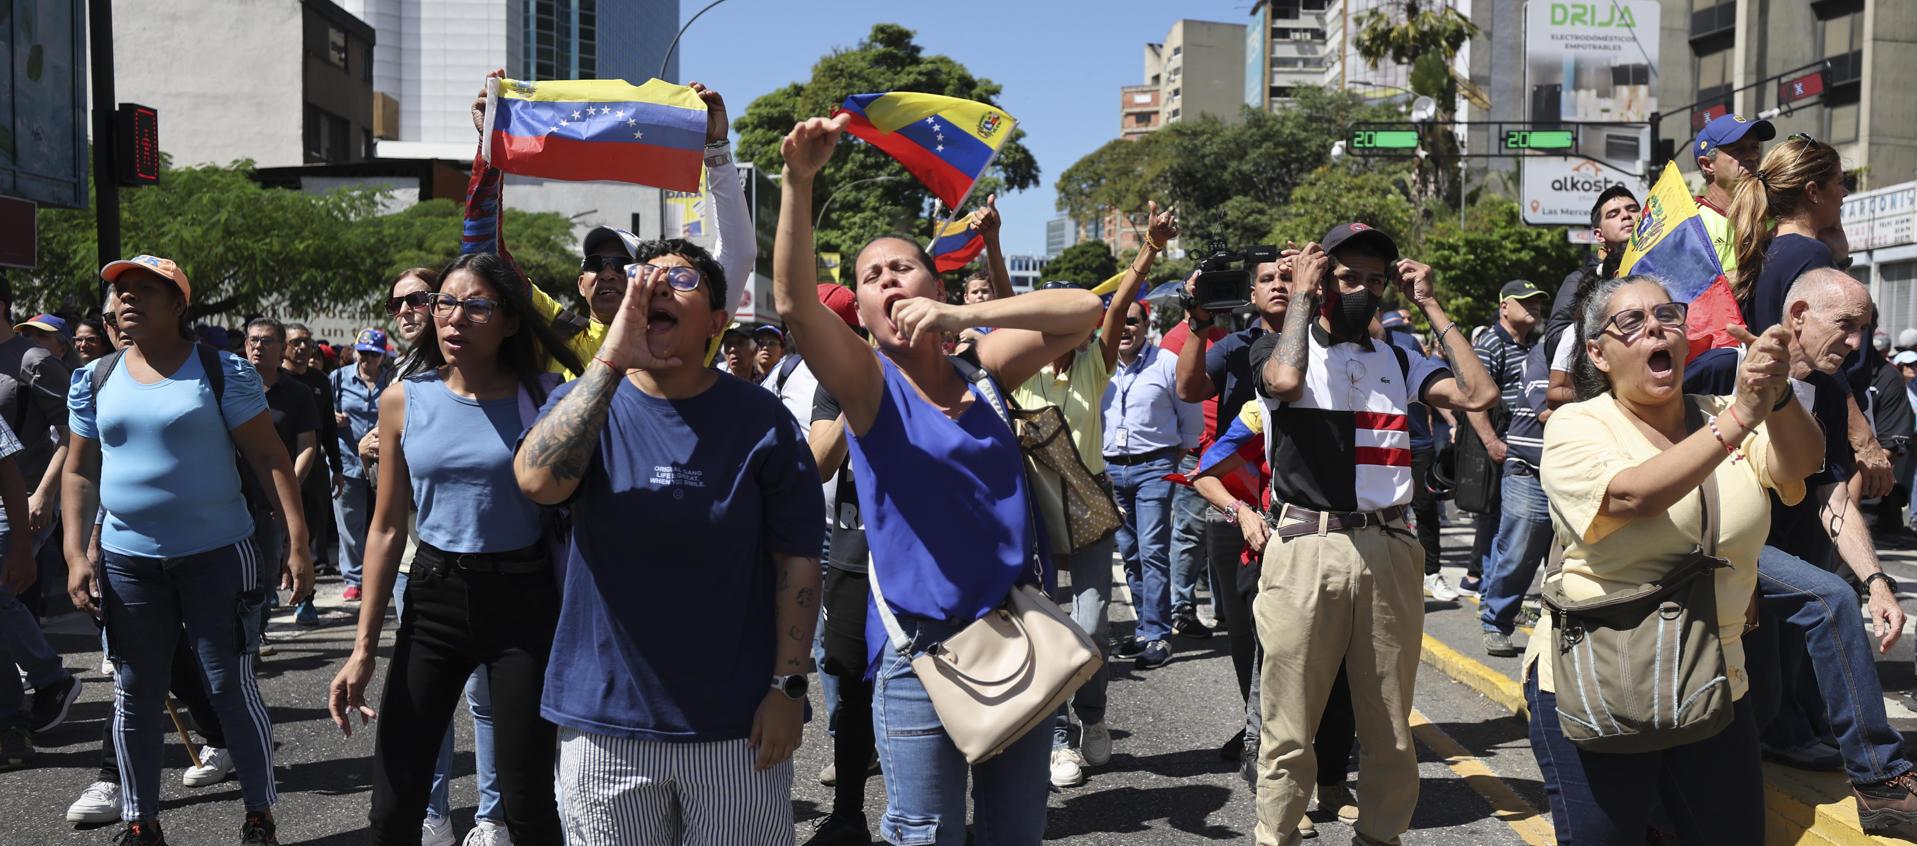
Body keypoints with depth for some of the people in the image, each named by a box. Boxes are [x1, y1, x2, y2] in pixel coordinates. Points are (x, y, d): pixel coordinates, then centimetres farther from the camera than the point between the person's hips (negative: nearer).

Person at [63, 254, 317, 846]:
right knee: (136, 694, 11)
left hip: (218, 555, -4)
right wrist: (75, 554, 1)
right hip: (128, 561, 4)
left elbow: (269, 459, -7)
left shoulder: (223, 372, -6)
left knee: (231, 687, 1)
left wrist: (297, 544, -13)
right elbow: (80, 472, 12)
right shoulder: (94, 380, 7)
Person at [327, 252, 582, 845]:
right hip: (434, 596, 2)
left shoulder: (541, 397, -6)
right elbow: (387, 529, 6)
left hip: (523, 600, -2)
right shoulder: (404, 401, 2)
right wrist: (364, 648, 4)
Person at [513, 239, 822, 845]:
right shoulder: (587, 402, -1)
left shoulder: (761, 419, -5)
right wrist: (612, 358, -26)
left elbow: (796, 561, -3)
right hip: (605, 722, 1)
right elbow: (537, 481, -22)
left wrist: (789, 686, -7)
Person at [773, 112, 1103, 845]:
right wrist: (798, 181, -31)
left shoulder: (982, 369, 6)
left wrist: (964, 315, -17)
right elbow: (793, 301, -20)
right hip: (920, 652, -3)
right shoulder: (870, 384, -3)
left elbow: (1084, 309, -6)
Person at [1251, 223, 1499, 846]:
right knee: (1289, 726, 0)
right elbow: (1285, 380, -19)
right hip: (1306, 551, -4)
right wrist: (1301, 294, -5)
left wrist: (1429, 305, 8)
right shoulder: (1288, 351, 5)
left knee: (1390, 726, 10)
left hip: (1390, 552, 4)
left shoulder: (1398, 362, 16)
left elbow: (1478, 394, 3)